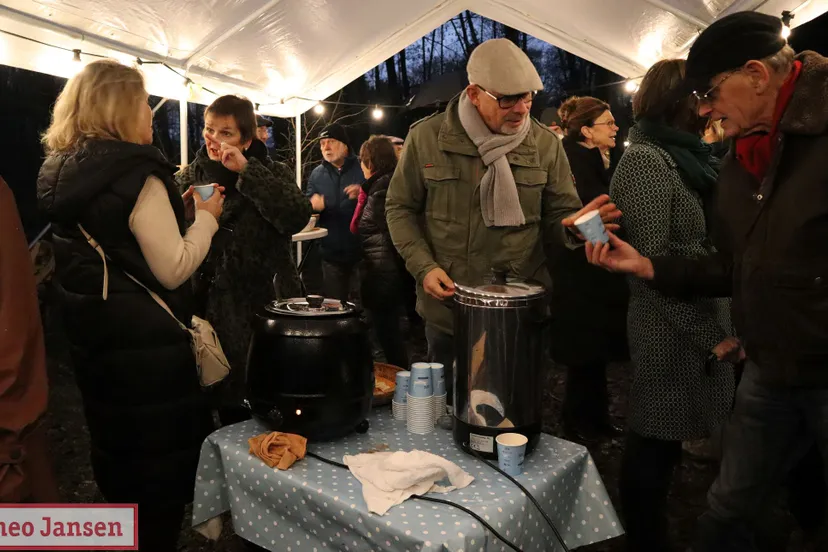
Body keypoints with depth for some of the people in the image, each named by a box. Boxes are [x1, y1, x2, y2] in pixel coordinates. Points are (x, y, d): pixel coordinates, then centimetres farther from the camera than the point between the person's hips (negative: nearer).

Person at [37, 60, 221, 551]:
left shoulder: (63, 171, 7)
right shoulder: (134, 173, -19)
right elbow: (173, 269, -22)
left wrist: (175, 212, 13)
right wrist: (206, 219, -9)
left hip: (93, 333, 9)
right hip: (144, 340, -9)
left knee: (118, 447, 23)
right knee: (161, 460, 7)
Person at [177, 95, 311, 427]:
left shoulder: (270, 173, 0)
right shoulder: (189, 177, 9)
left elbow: (298, 218, -20)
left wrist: (246, 171, -20)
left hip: (263, 309, -2)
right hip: (209, 309, 3)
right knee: (230, 411, 12)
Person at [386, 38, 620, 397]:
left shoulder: (545, 144, 1)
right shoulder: (427, 137, -4)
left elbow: (558, 216, 5)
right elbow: (401, 209, 4)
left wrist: (574, 224, -20)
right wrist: (424, 267, -10)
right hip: (446, 307, 0)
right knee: (448, 402, 18)